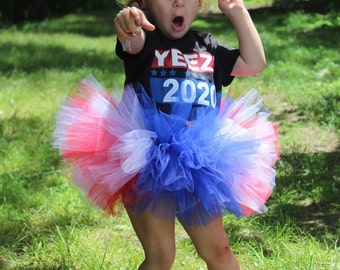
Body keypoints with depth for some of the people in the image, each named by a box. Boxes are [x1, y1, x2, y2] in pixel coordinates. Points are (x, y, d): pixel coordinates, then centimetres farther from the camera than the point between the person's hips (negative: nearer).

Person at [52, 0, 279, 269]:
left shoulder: (207, 46, 13)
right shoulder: (146, 38, -5)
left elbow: (254, 63, 13)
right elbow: (133, 43, -30)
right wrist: (127, 28, -56)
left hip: (199, 167, 5)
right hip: (147, 163, -5)